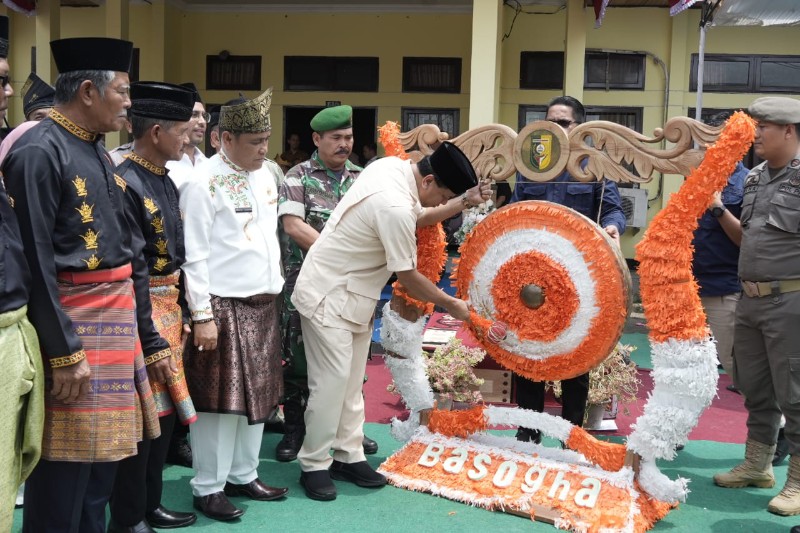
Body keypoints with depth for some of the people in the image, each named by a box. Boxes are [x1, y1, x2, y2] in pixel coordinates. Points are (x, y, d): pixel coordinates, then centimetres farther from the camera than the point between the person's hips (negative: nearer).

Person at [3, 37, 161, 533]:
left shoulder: (97, 151, 13)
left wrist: (134, 317, 15)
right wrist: (64, 351, -19)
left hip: (116, 316, 9)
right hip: (70, 318, -9)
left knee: (103, 451, 17)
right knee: (65, 464, 1)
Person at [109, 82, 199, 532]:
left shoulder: (167, 181, 9)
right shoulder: (126, 184, -19)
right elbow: (132, 272, -20)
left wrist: (178, 315, 15)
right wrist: (153, 340, -19)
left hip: (168, 307, 9)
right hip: (140, 312, -9)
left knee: (166, 410, 16)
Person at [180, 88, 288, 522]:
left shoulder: (268, 173, 10)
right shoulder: (203, 183, -11)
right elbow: (194, 256, -13)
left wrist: (275, 285, 14)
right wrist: (202, 316, -16)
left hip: (263, 303, 7)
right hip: (224, 306, -7)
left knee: (257, 393, 13)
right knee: (220, 399, 0)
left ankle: (243, 474, 27)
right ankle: (208, 487, 13)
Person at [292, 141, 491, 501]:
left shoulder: (393, 166, -2)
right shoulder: (395, 207, -29)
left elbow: (419, 217, 15)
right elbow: (408, 277, -21)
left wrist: (465, 201, 2)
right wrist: (450, 304, -7)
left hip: (351, 294, 10)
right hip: (329, 295, -10)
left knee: (351, 381, 12)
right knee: (332, 381, -6)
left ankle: (348, 457, 20)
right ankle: (314, 466, 6)